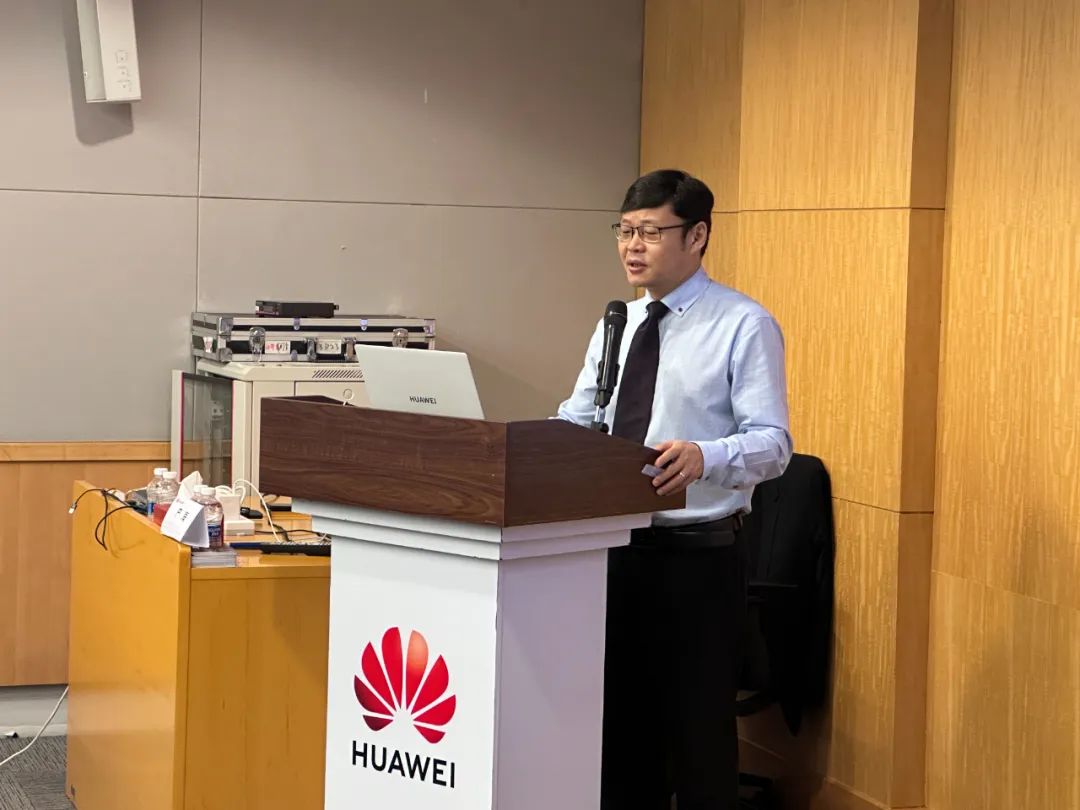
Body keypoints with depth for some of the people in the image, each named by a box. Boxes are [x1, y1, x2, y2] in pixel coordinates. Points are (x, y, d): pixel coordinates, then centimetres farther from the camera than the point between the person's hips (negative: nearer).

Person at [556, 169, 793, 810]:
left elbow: (772, 442, -15)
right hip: (614, 547, 6)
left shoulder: (744, 325, -7)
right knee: (621, 722, 13)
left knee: (697, 729, 1)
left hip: (697, 557, -6)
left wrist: (705, 457, -35)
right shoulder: (616, 324, 13)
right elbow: (574, 422, 13)